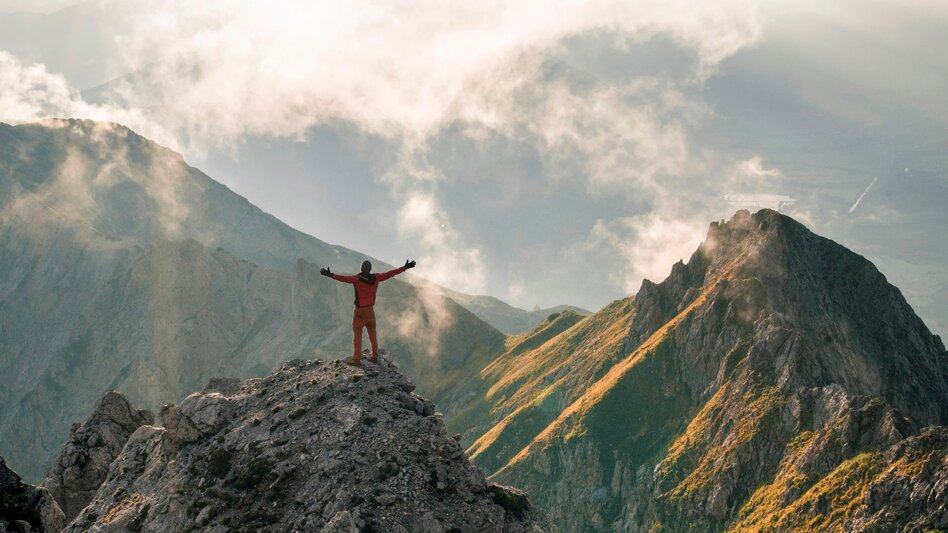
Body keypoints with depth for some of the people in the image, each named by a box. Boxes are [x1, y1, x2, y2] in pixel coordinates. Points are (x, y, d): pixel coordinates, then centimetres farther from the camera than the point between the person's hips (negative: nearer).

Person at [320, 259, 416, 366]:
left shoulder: (357, 279, -19)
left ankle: (357, 359, 2)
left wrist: (330, 275, -39)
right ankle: (375, 357, 25)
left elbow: (344, 278, -33)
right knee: (372, 333, 17)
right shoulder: (375, 278, -7)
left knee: (357, 334, 3)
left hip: (360, 311, -5)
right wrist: (405, 268, 5)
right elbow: (390, 273, -2)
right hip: (371, 310, 5)